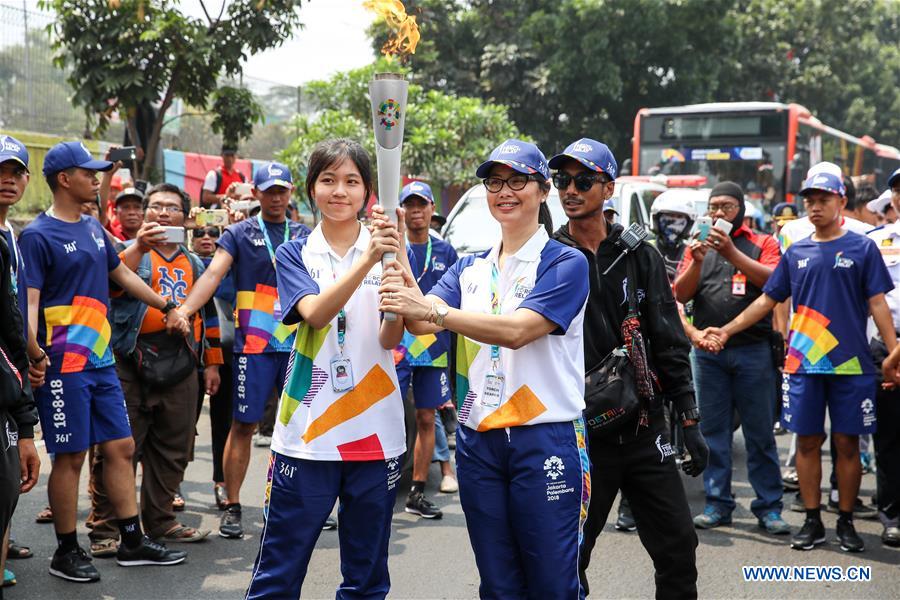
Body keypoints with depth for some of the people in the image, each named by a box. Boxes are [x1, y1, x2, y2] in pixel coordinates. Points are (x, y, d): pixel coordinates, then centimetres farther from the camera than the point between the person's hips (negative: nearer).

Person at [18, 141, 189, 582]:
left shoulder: (93, 229, 13)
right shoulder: (38, 235, -9)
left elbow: (121, 275, 25)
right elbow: (30, 300, -16)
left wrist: (168, 307, 28)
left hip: (101, 361, 8)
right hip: (64, 364, -7)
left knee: (121, 447, 9)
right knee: (70, 456, 0)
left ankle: (132, 541, 18)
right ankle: (66, 552, 13)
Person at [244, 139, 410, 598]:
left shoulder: (389, 252, 5)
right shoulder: (294, 255, 5)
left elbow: (391, 337, -9)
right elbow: (315, 313, -15)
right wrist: (367, 259, -28)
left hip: (376, 434, 1)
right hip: (306, 433, -1)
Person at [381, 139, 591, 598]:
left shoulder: (565, 263, -5)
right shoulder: (470, 268, 12)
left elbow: (517, 330, -20)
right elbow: (422, 323, -3)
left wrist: (432, 310, -29)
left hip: (544, 439, -5)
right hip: (478, 439, 5)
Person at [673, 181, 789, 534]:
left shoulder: (763, 244, 8)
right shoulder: (698, 247, 13)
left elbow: (772, 281, -10)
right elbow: (680, 295, 4)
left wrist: (732, 252, -18)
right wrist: (697, 263, -14)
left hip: (753, 350, -2)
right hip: (708, 351, 2)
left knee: (760, 432, 0)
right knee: (713, 430, 5)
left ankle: (769, 507, 6)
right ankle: (717, 503, 12)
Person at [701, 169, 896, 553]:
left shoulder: (862, 248, 3)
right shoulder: (796, 253, 11)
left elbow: (877, 303, 1)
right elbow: (767, 300, 14)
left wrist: (894, 352, -7)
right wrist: (726, 331, 8)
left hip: (850, 363, -2)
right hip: (804, 363, 2)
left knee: (847, 442, 3)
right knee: (807, 441, 5)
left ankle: (846, 522, 15)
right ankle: (812, 522, 14)